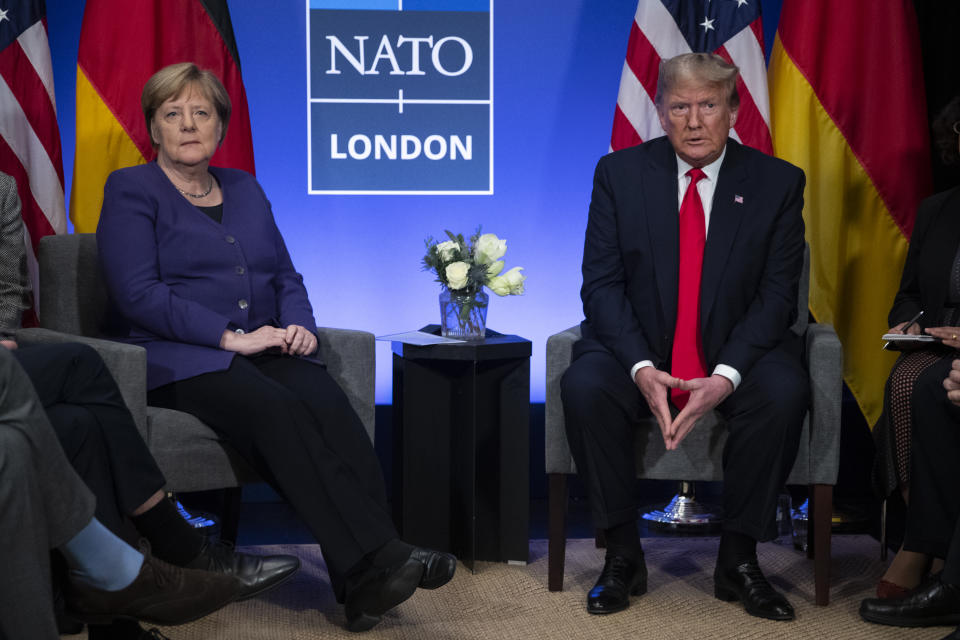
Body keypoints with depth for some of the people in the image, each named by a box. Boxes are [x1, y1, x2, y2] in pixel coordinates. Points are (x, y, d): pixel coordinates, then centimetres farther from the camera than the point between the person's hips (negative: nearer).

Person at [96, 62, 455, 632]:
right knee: (275, 409, -35)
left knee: (329, 402, -29)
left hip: (264, 349, 5)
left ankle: (366, 582, -43)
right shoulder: (131, 191, 4)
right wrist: (231, 336, -17)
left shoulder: (245, 189, 23)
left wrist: (299, 326, -1)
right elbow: (139, 294, -9)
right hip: (177, 359, -5)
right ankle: (373, 558, -44)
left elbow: (286, 276, 22)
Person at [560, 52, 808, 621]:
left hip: (738, 348, 0)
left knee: (783, 393, -31)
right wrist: (642, 368, -21)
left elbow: (777, 294, -5)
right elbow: (602, 282, -5)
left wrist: (726, 376, -21)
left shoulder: (778, 182, -1)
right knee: (584, 387, -29)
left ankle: (739, 559, -14)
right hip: (638, 347, 0)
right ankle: (624, 555, -14)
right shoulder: (619, 173, 0)